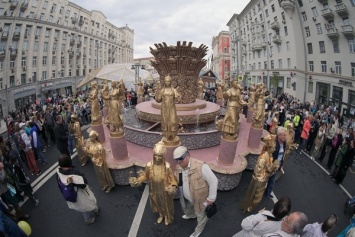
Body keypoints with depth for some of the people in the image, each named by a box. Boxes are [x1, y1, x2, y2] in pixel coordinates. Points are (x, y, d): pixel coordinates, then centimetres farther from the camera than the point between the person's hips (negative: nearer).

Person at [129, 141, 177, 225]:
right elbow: (145, 176, -5)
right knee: (157, 204, 29)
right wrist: (137, 181, -20)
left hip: (165, 191, -2)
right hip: (154, 191, 3)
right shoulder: (149, 165, -22)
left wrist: (173, 187, -38)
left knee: (166, 205, 25)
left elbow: (172, 179, -19)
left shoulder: (167, 166, -29)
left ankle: (167, 217, 58)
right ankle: (161, 215, 63)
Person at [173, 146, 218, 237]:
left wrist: (211, 198, -20)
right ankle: (190, 215, 70)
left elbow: (213, 181, -26)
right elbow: (177, 182, 11)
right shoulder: (178, 168, -11)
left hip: (199, 199, -6)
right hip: (187, 198, 6)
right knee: (186, 208, 35)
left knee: (200, 216, 21)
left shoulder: (201, 166, -34)